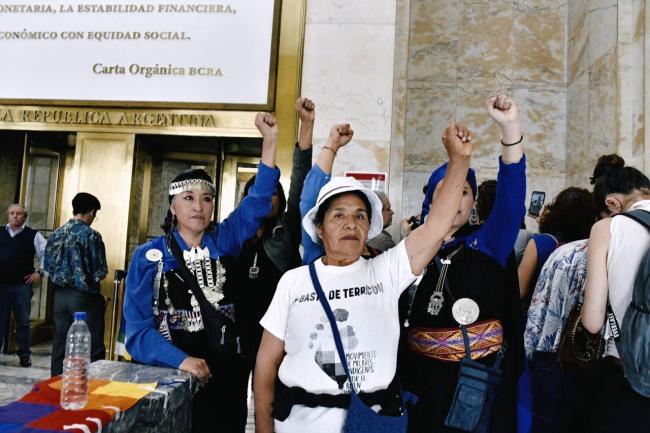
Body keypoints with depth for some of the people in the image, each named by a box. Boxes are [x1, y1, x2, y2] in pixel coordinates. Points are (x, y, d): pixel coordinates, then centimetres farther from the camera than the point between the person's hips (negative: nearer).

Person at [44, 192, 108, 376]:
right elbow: (100, 272, -13)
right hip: (84, 296, -6)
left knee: (60, 345, 14)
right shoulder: (91, 235, -13)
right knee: (93, 349, 2)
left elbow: (47, 265, 9)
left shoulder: (56, 234, 5)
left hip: (60, 295, 7)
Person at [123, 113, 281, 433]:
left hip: (226, 374, 3)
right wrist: (181, 360, -23)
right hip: (169, 376, -2)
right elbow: (138, 327, -8)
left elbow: (258, 201, -3)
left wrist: (270, 140, -11)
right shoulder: (149, 256, -5)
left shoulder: (223, 242, 2)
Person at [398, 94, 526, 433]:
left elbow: (511, 193, -19)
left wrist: (510, 126, -29)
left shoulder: (488, 244, -3)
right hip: (425, 379, 1)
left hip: (483, 377, -1)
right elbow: (397, 319, 8)